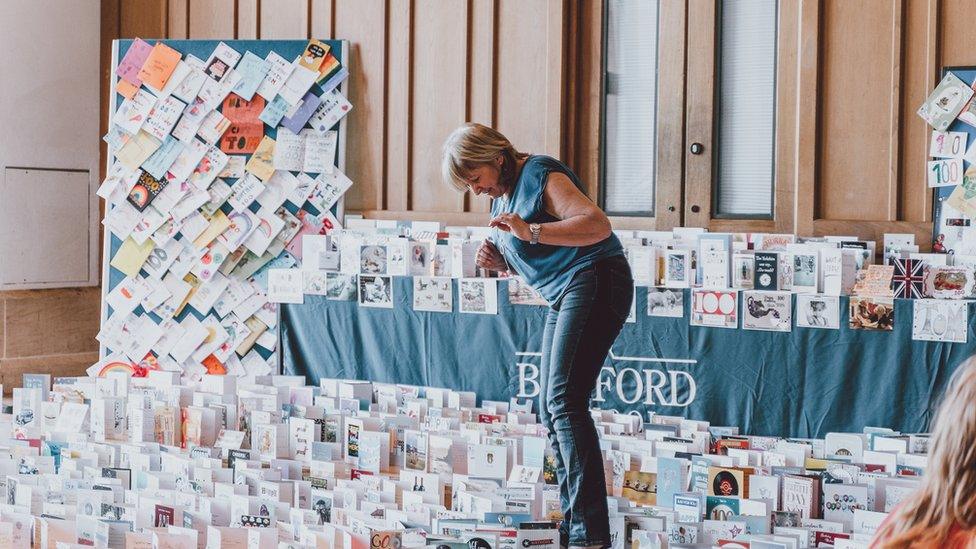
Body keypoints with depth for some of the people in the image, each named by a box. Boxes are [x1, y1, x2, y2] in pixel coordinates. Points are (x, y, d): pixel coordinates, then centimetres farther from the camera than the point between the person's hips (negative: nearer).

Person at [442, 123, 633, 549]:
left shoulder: (540, 176, -12)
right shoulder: (502, 195, 17)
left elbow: (598, 224, -24)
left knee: (563, 400, -19)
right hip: (564, 298, 10)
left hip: (594, 282, -10)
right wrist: (498, 261, 4)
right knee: (550, 408, 7)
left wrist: (531, 231, -32)